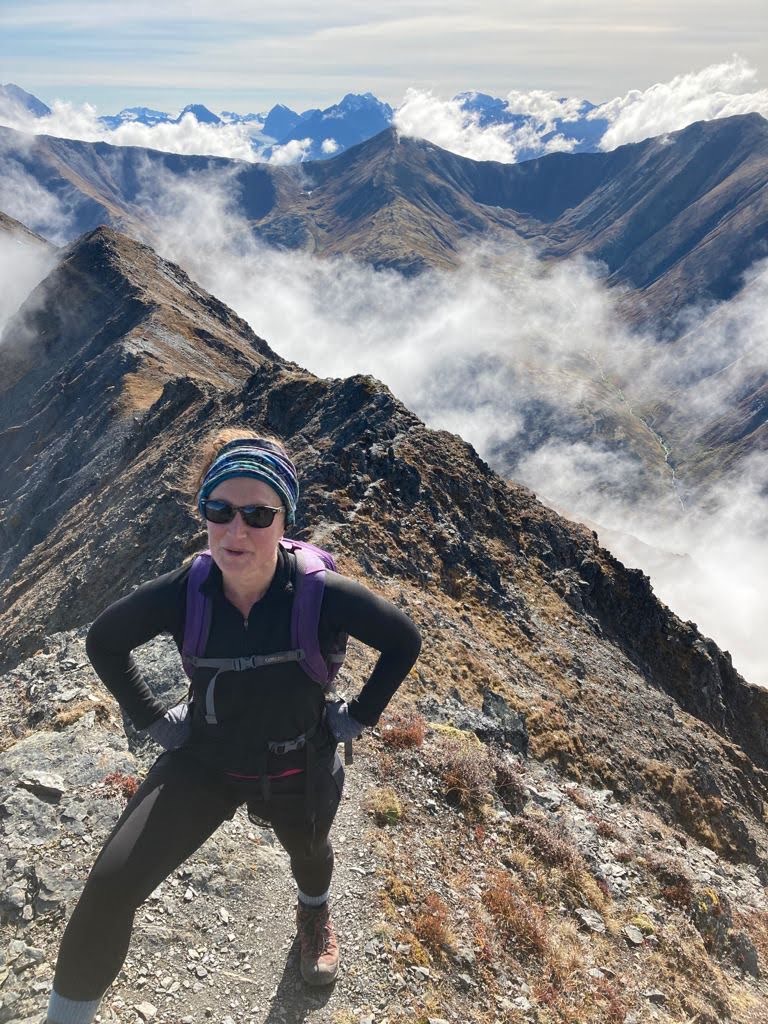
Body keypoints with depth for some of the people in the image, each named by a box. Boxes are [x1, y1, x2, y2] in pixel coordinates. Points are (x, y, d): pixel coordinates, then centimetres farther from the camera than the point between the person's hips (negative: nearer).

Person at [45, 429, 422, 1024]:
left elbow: (404, 641, -13)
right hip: (203, 762, 1)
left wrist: (359, 716, -10)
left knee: (308, 851, 30)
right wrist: (153, 719, -5)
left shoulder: (322, 593, -29)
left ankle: (315, 912, 69)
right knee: (112, 883, -15)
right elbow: (104, 641, -3)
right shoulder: (183, 593, -23)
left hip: (299, 771, 0)